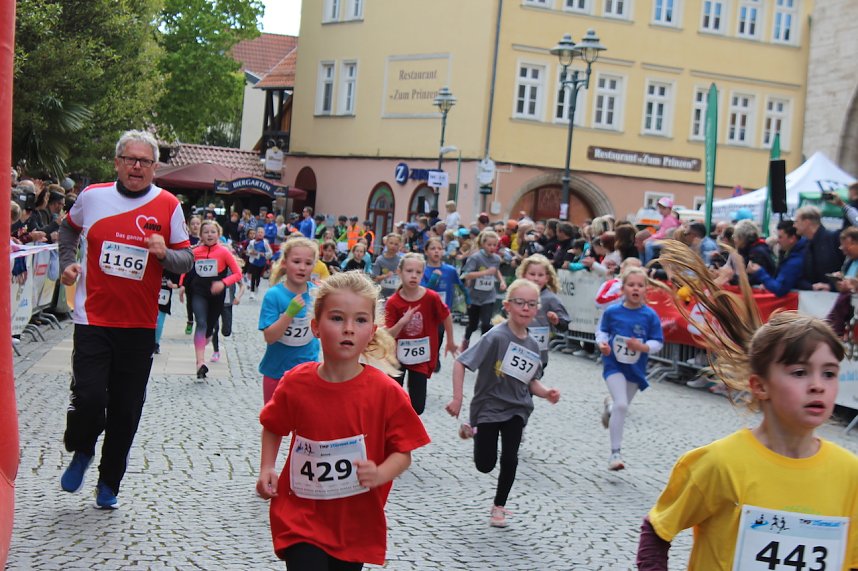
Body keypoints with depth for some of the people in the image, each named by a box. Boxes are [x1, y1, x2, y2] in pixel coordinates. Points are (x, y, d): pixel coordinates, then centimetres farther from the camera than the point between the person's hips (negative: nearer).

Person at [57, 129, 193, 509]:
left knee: (126, 410, 7)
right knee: (89, 397, -12)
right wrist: (67, 263, 8)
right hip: (93, 319, -1)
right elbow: (69, 228, 23)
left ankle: (109, 483, 26)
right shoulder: (92, 196, 1)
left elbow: (187, 261, 2)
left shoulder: (169, 207, -1)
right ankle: (81, 452, 22)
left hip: (139, 325, 1)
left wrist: (164, 253, -18)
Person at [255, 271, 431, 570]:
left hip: (356, 522, 1)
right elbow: (273, 428, 11)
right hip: (301, 515, -1)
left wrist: (379, 474, -25)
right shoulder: (295, 383, -7)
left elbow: (403, 452, -6)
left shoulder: (387, 393, -12)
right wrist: (266, 469, -3)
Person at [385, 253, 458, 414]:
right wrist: (402, 322, -33)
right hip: (398, 354, 0)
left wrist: (450, 342, 14)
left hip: (421, 357, 0)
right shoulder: (393, 302, -14)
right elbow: (388, 336, -15)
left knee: (417, 408, 1)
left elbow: (446, 316, 2)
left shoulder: (431, 297, -16)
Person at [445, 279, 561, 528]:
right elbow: (460, 363, -20)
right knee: (485, 465, 3)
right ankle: (470, 428, 35)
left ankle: (499, 506, 19)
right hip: (488, 407, -4)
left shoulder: (532, 346, -1)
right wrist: (458, 399, -24)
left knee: (509, 459, -5)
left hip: (516, 409, 4)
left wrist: (547, 393, -8)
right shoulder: (497, 337, -20)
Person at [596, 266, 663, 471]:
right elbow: (602, 331, 4)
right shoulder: (612, 312, -10)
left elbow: (657, 342, -6)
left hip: (636, 368, 3)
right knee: (621, 405, -18)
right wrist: (602, 343, -16)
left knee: (622, 406, 19)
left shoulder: (650, 316, -11)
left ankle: (609, 407, 60)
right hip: (614, 365, -2)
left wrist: (643, 347, -25)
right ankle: (615, 453, -8)